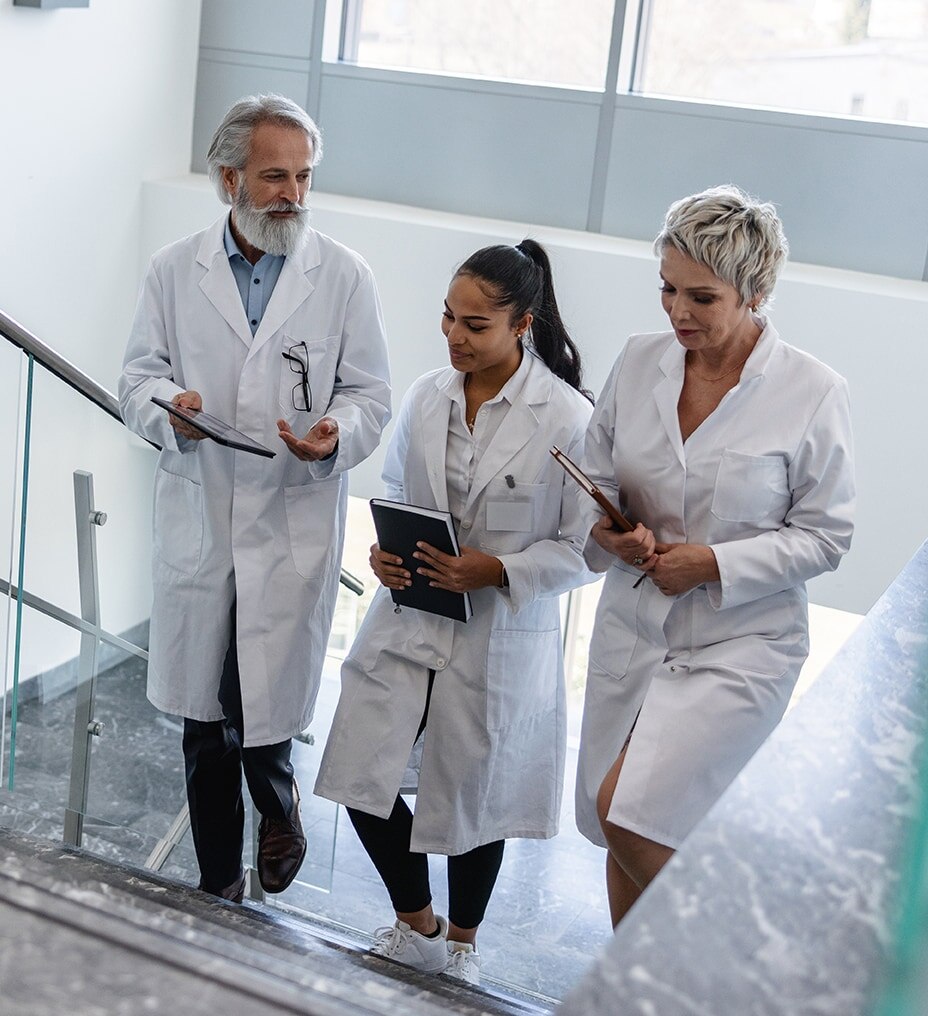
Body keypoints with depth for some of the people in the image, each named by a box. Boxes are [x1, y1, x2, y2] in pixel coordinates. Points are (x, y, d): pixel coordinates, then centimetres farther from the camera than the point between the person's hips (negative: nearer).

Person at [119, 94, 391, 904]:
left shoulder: (344, 276, -1)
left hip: (295, 526, -2)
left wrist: (337, 435, -20)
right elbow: (139, 378, 6)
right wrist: (169, 410, -17)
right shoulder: (174, 270, 4)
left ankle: (279, 800, 35)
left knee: (263, 710, -2)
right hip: (196, 523, 2)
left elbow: (371, 395, 1)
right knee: (201, 721, 11)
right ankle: (218, 884, 30)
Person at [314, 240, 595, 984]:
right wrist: (383, 552, -7)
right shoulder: (427, 397, -1)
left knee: (473, 798, 13)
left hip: (499, 637, -4)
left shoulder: (568, 418, -15)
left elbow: (584, 547, -10)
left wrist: (496, 572, -22)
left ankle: (460, 945, 41)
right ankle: (416, 929, 31)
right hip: (408, 618, 4)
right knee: (362, 779, 4)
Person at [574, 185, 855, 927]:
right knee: (618, 823, 13)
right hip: (633, 624, 5)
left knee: (628, 811, -15)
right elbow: (596, 474, 10)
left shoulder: (813, 393, -12)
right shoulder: (640, 361, 0)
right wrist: (606, 529, -12)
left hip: (740, 643, -5)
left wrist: (718, 564, -18)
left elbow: (825, 536, -7)